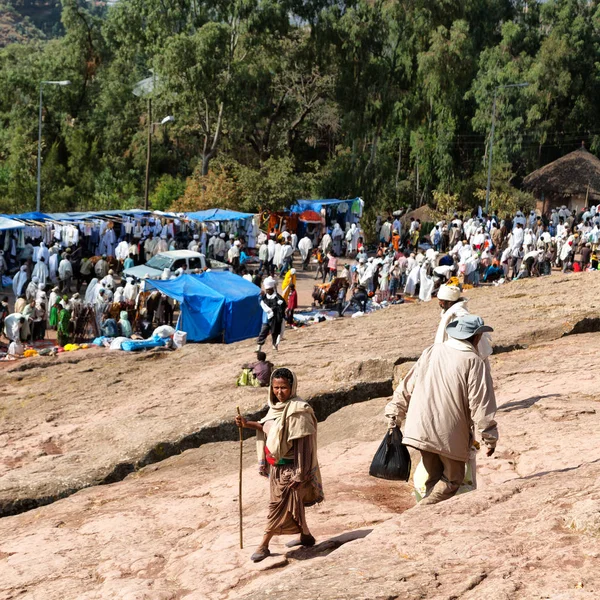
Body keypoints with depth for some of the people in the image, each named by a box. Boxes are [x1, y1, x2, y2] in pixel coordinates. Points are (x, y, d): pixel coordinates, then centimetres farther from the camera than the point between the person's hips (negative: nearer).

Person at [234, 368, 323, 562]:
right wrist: (248, 424, 5)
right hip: (276, 466, 9)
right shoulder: (276, 406, 5)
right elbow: (269, 428, 18)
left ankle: (263, 546, 5)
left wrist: (300, 474, -22)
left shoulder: (298, 410, -21)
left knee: (280, 504, -1)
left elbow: (303, 444, -21)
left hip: (289, 468, -9)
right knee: (293, 502, 20)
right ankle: (306, 536, 36)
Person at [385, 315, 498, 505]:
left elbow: (407, 387, 9)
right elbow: (481, 404, -11)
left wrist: (394, 416, 17)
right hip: (451, 434, -5)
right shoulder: (474, 362, -10)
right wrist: (490, 437, -3)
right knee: (452, 480, 8)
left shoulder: (431, 352, 6)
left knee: (434, 478, 19)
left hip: (421, 429, 5)